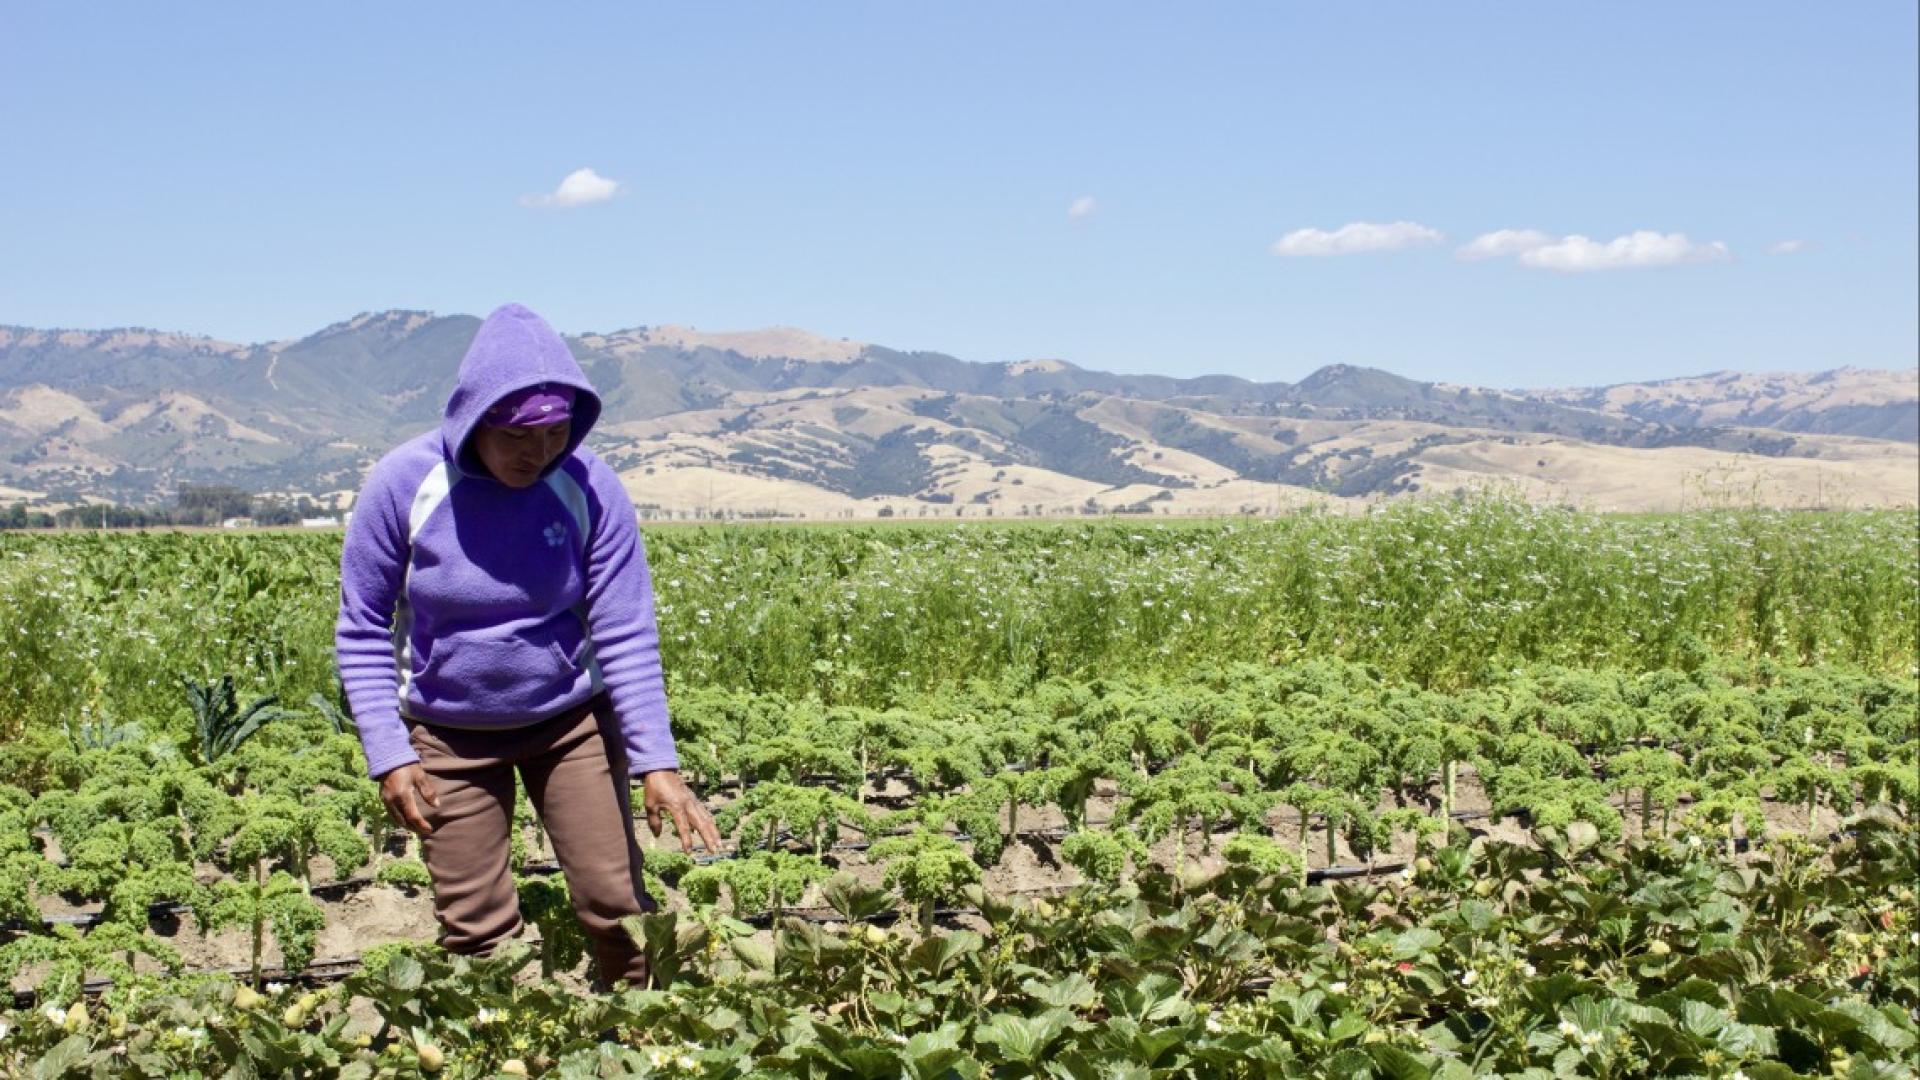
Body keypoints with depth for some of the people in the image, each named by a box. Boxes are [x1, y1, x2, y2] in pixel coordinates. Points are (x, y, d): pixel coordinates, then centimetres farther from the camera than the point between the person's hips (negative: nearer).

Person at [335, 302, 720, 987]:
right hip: (449, 735, 0)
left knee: (615, 902, -2)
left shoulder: (589, 489, -16)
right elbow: (363, 632, -7)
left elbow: (625, 635, -12)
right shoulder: (404, 484, -17)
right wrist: (388, 753, -14)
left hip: (570, 722, 0)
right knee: (474, 929, 2)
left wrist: (657, 761, -19)